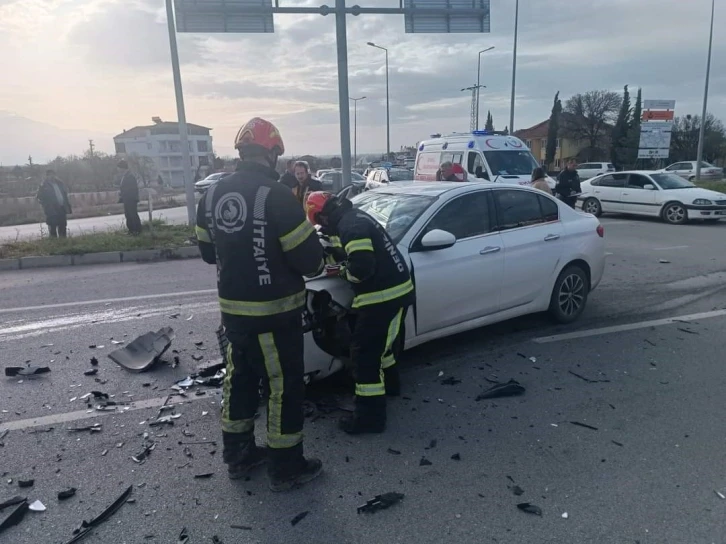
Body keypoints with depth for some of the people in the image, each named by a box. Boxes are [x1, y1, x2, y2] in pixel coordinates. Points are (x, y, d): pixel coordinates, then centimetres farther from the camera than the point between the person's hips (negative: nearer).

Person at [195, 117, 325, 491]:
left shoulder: (212, 195, 3)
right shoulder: (276, 195, -19)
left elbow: (208, 252, 13)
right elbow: (308, 258, -18)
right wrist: (314, 265, 5)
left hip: (232, 308, 7)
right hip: (274, 311, -7)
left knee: (240, 379, 20)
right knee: (285, 388, 7)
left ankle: (238, 455, 35)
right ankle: (286, 469, 20)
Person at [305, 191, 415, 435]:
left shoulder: (350, 226, -19)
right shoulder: (356, 216, 14)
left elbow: (362, 267, -28)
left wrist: (344, 272, -8)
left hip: (384, 295, -11)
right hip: (394, 289, 11)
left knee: (365, 352, -5)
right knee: (378, 342, 29)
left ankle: (370, 416, 1)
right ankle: (389, 383, 48)